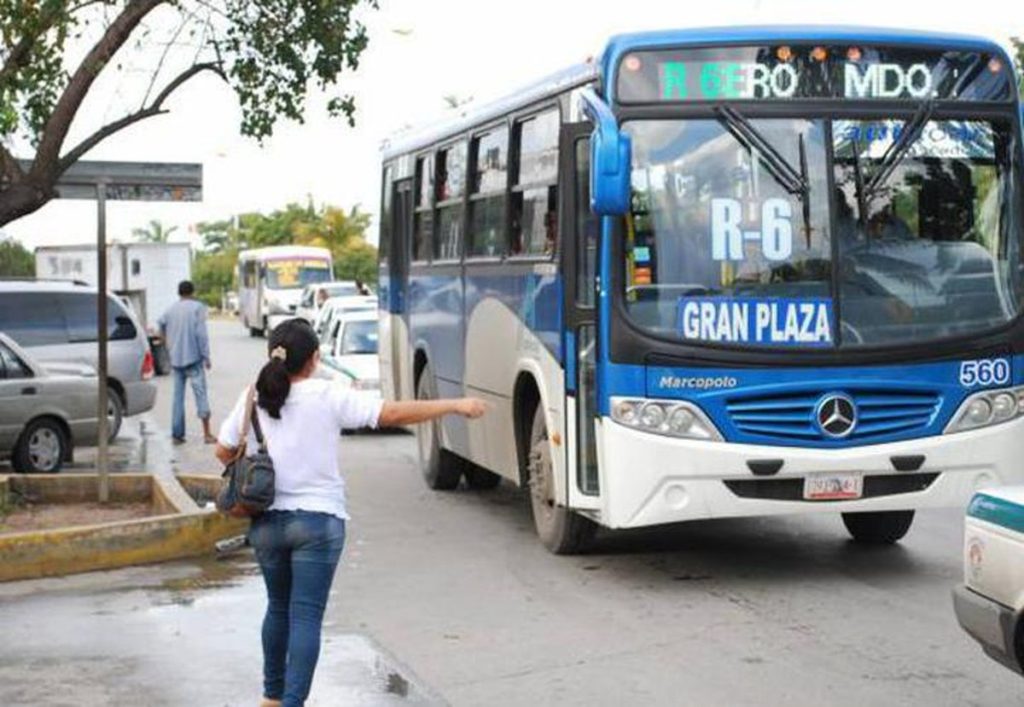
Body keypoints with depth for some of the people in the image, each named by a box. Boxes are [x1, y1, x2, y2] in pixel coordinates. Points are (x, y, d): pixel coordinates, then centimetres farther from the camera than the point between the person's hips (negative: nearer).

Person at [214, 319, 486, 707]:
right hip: (318, 520, -4)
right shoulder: (327, 397, -11)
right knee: (306, 615, -3)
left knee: (278, 606, 21)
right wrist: (456, 406, -10)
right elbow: (394, 414, -15)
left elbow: (224, 451, 8)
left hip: (266, 522, 5)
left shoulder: (253, 399, 0)